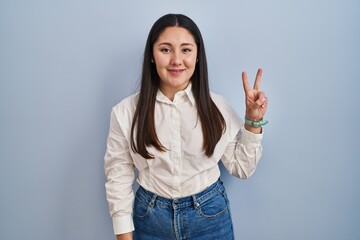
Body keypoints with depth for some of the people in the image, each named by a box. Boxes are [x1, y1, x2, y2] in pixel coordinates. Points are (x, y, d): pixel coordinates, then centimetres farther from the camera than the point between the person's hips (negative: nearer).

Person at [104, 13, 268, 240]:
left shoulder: (217, 106, -8)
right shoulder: (126, 112, -10)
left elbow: (241, 168, 0)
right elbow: (118, 178, -5)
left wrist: (253, 122, -10)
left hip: (211, 216, 1)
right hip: (151, 219, 0)